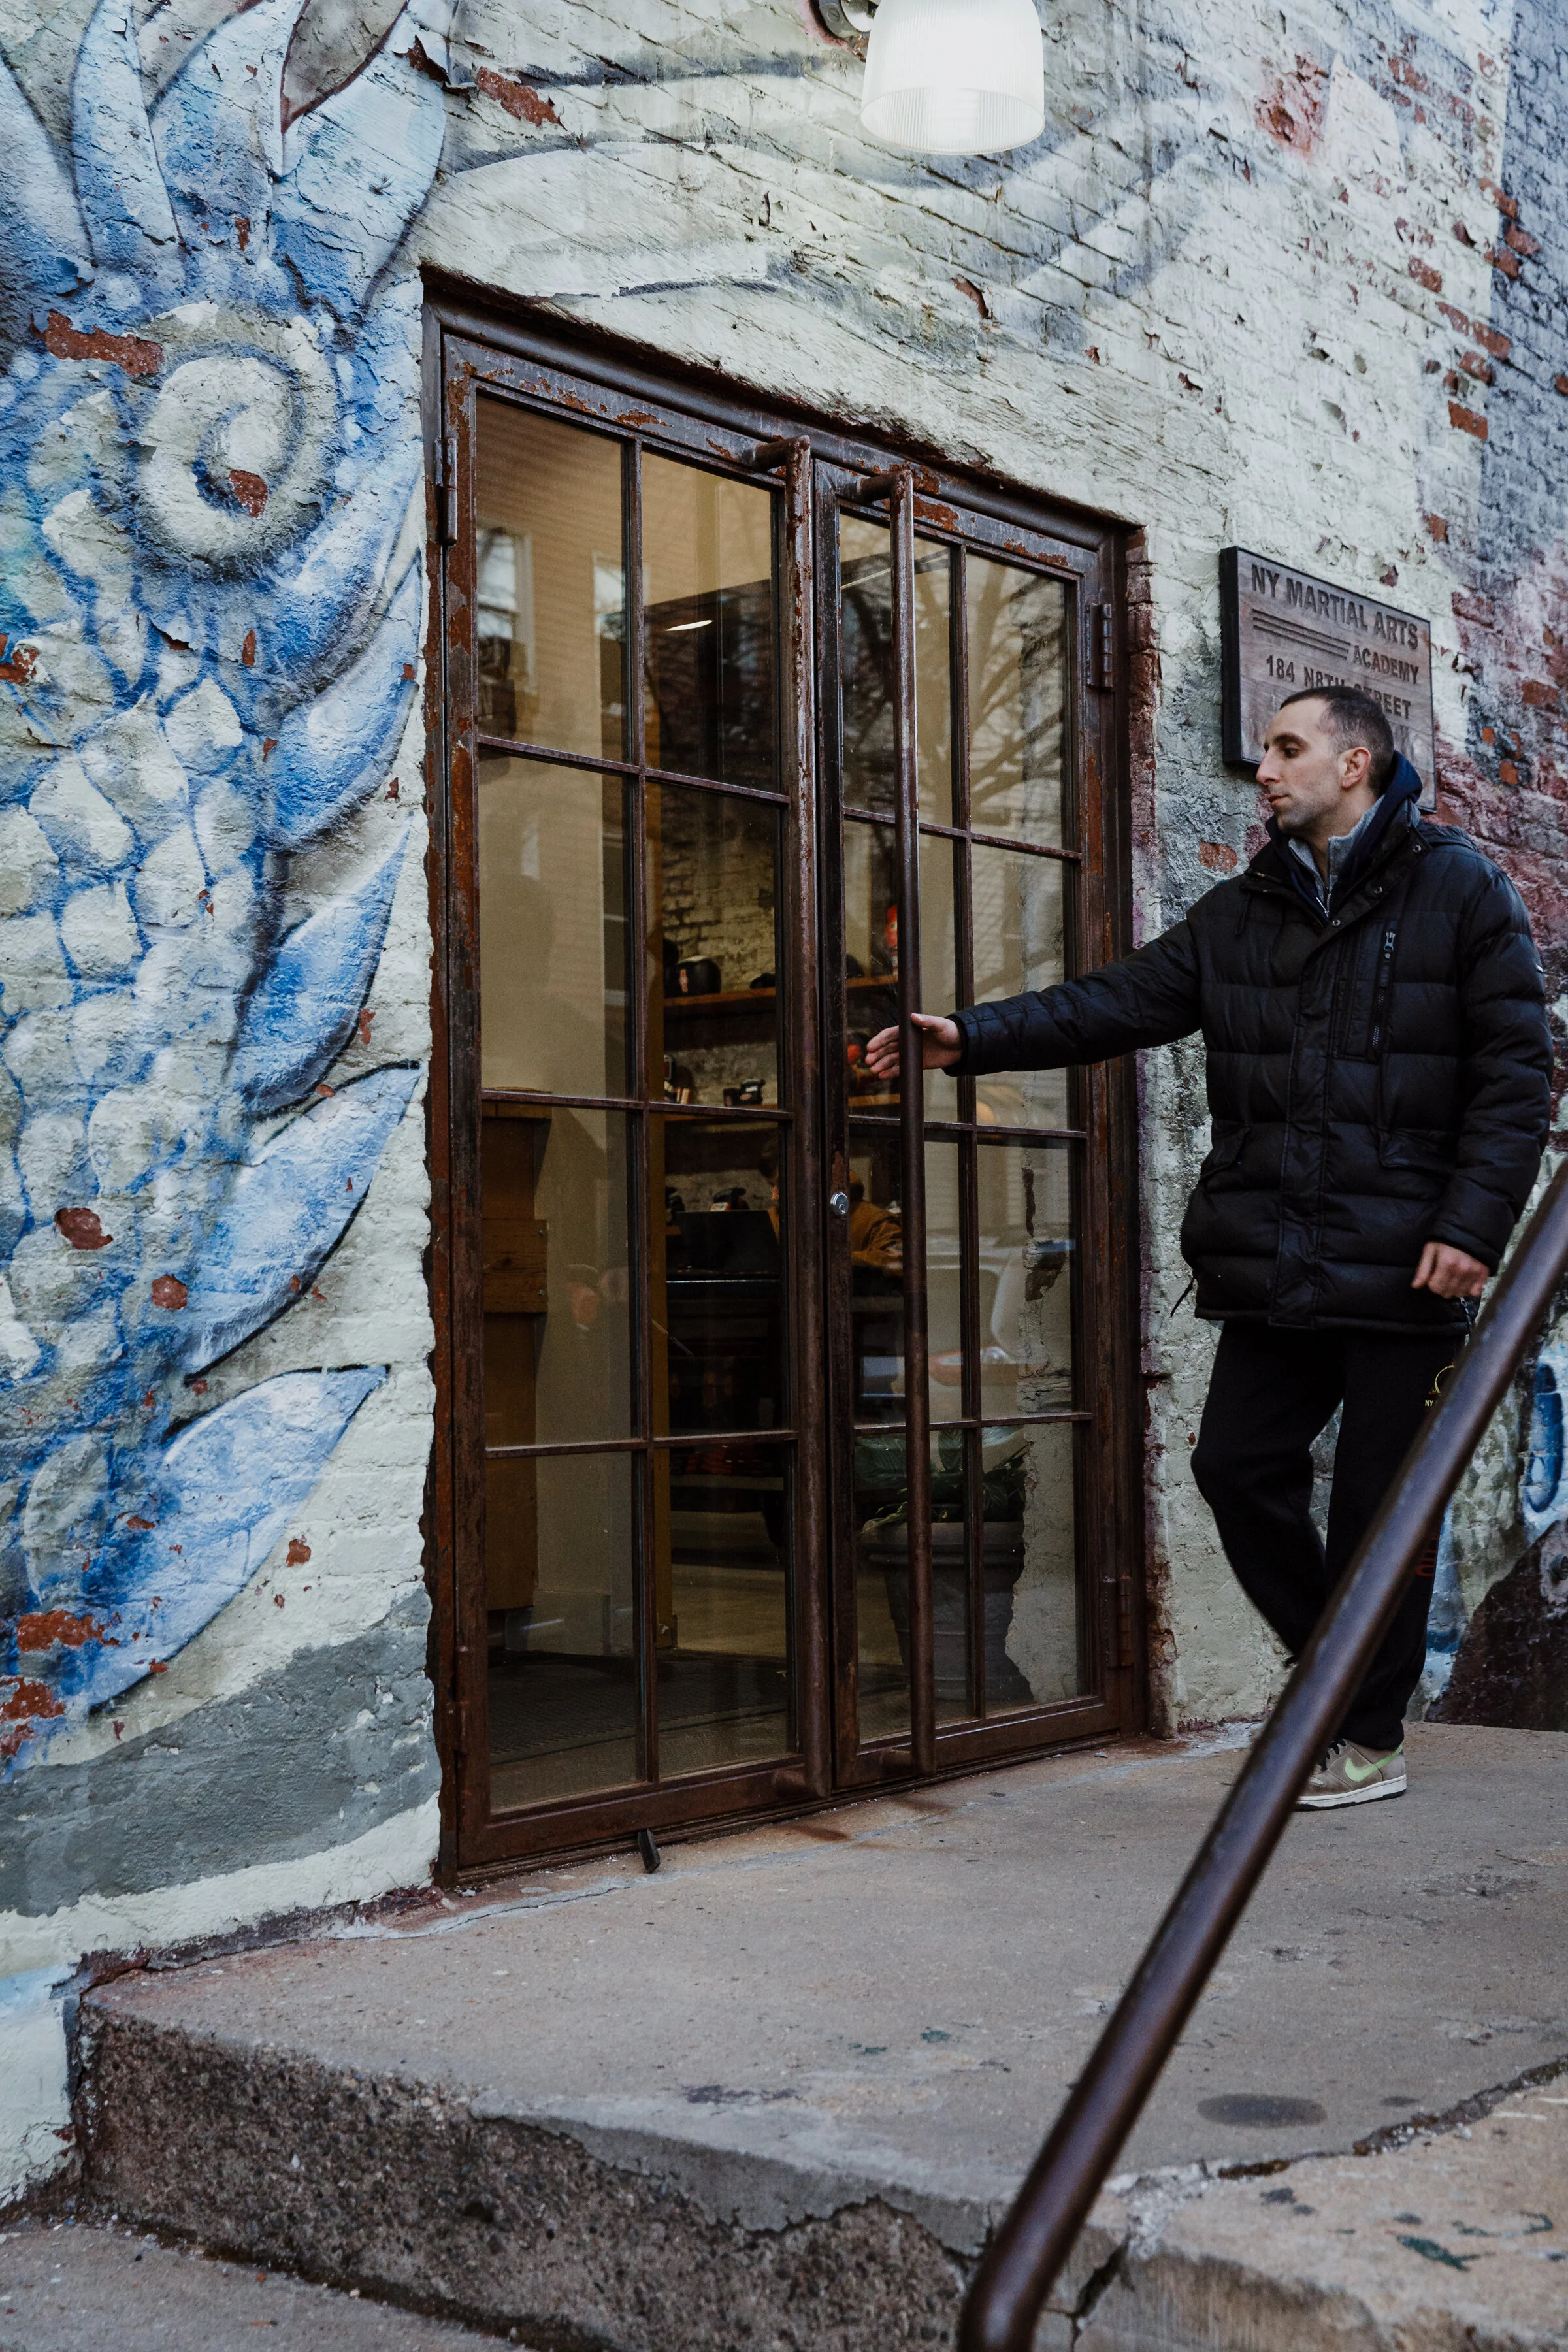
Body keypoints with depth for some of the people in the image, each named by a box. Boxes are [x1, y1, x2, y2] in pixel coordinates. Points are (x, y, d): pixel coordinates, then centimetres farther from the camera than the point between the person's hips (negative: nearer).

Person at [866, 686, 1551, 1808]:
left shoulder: (1462, 890, -1)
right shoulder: (1240, 914, 15)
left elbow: (1517, 1072, -5)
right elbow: (1117, 1002, 7)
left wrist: (1474, 1224, -14)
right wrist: (973, 1037, -6)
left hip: (1403, 1266, -5)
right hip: (1275, 1266, 5)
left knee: (1381, 1500, 2)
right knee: (1238, 1465, 4)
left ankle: (1371, 1738, 18)